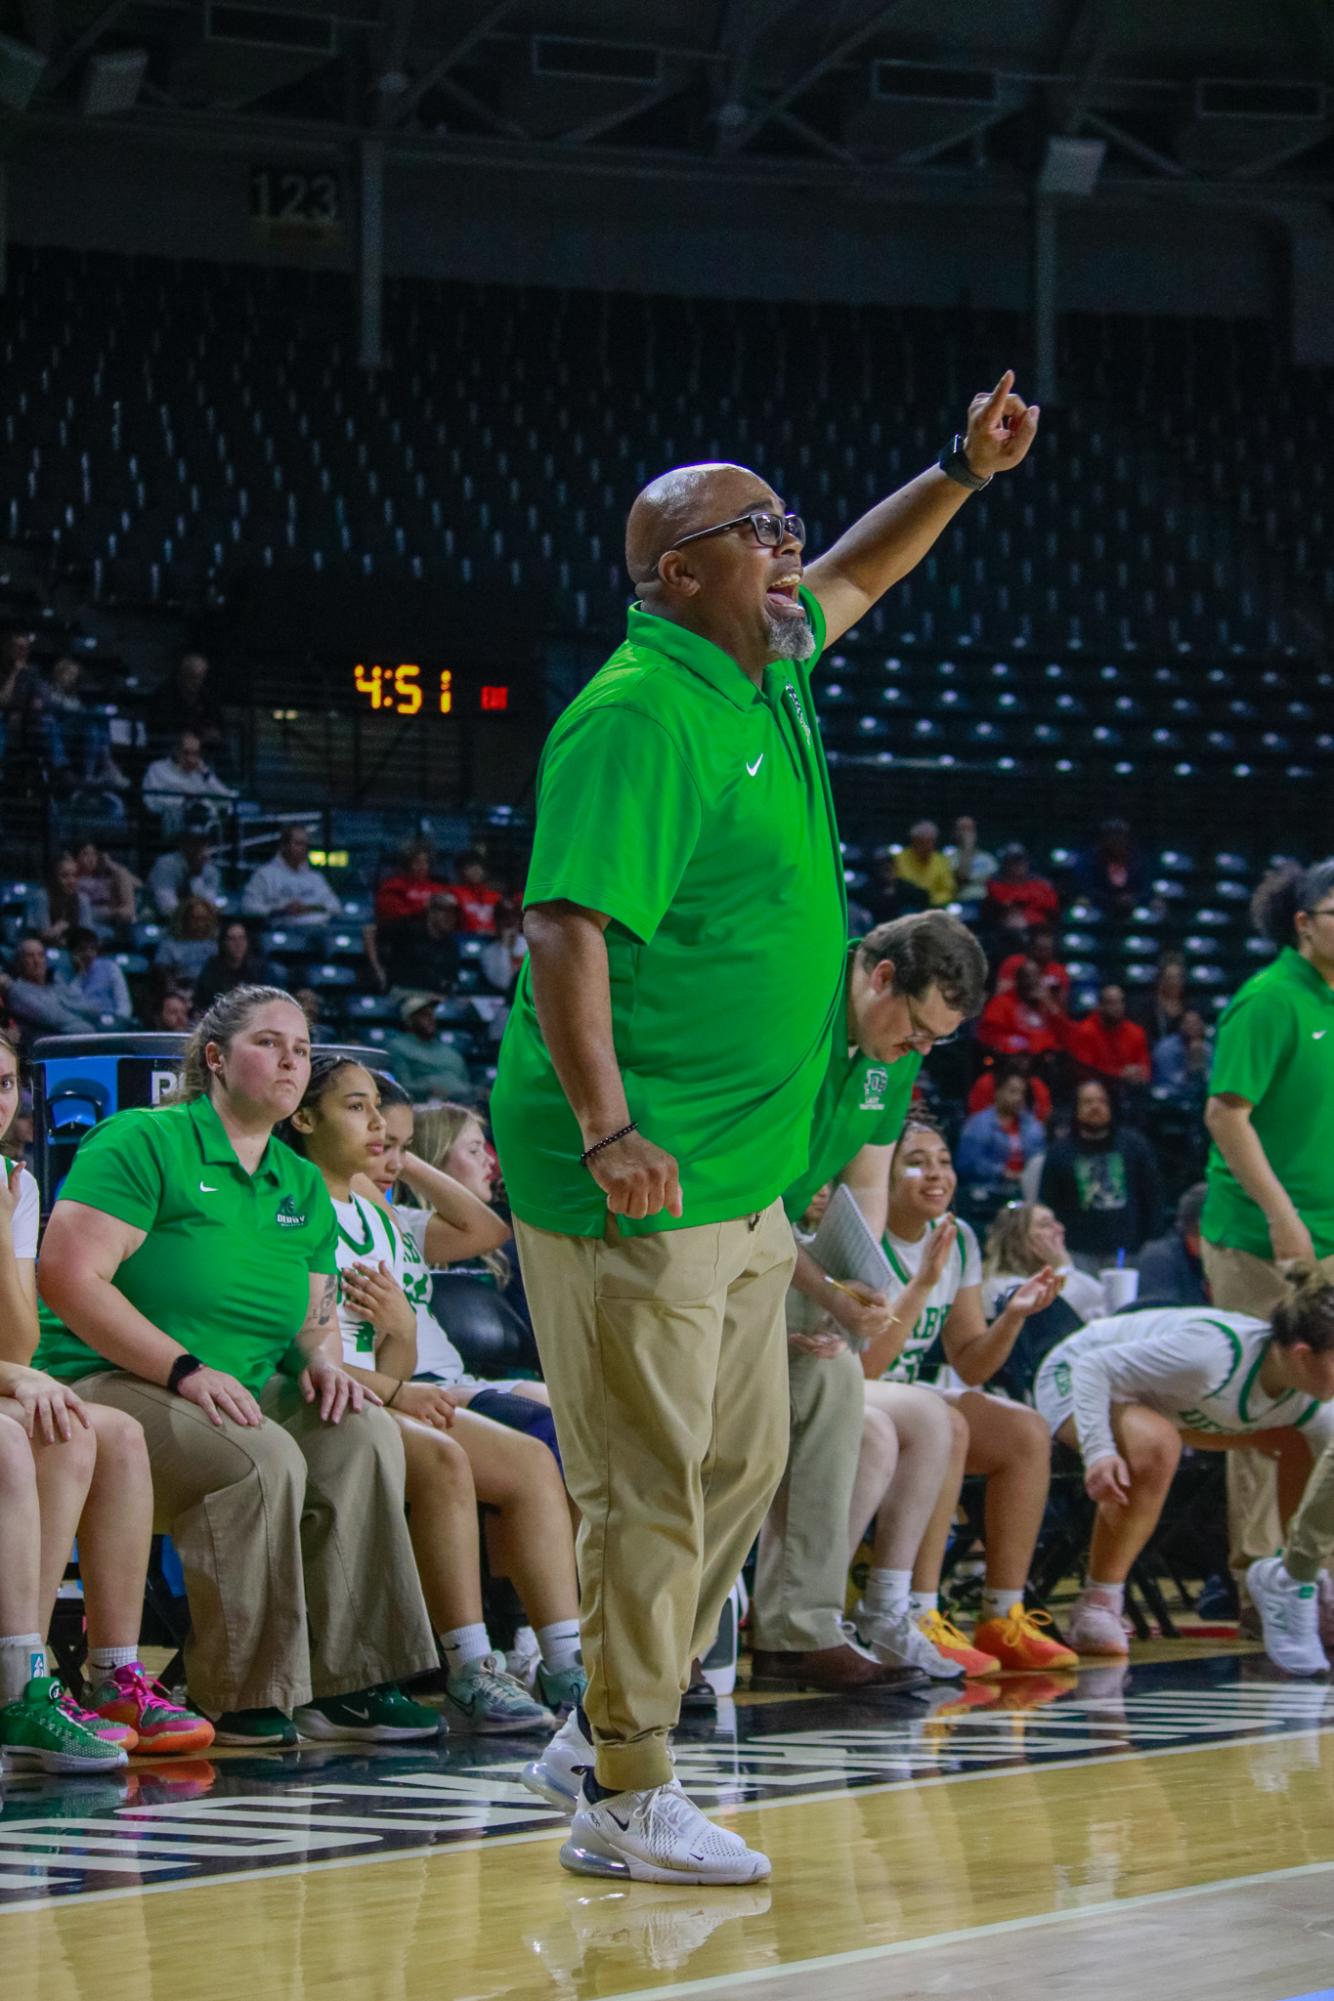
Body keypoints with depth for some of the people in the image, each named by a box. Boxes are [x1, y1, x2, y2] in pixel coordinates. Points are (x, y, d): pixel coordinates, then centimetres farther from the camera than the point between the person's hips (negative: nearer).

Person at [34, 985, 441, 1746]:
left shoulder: (302, 1185, 18)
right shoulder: (142, 1142, -6)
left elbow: (317, 1313, 23)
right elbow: (69, 1276, -16)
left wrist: (321, 1358, -4)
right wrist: (184, 1370, -23)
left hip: (246, 1392, 7)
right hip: (111, 1384, -7)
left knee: (365, 1434, -19)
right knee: (263, 1458, -33)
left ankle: (347, 1682, -18)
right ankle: (244, 1700, -23)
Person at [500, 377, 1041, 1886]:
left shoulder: (766, 675, 12)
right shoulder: (636, 717, -16)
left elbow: (856, 575, 33)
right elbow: (564, 926, -23)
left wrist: (964, 471, 24)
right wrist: (606, 1128, -28)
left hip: (743, 1181, 10)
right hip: (645, 1185, -10)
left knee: (738, 1468, 15)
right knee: (651, 1490, -5)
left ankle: (607, 1733, 26)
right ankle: (624, 1802, 3)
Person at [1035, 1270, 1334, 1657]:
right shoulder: (1215, 1353, -39)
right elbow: (1092, 1367, -37)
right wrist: (1098, 1451, -50)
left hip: (1156, 1401, 8)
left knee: (1299, 1442, 0)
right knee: (1156, 1442, -41)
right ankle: (1096, 1606, -32)